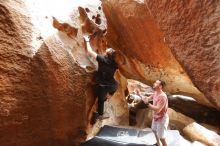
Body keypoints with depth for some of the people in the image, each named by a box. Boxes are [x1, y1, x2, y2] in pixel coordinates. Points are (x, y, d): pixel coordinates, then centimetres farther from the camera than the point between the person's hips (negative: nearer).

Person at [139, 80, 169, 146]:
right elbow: (147, 98, 11)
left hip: (162, 119, -10)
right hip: (156, 117, 10)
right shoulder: (155, 93, -2)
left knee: (161, 138, 1)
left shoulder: (162, 96, -32)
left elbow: (157, 109, -36)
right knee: (154, 130, 31)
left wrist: (147, 103, -39)